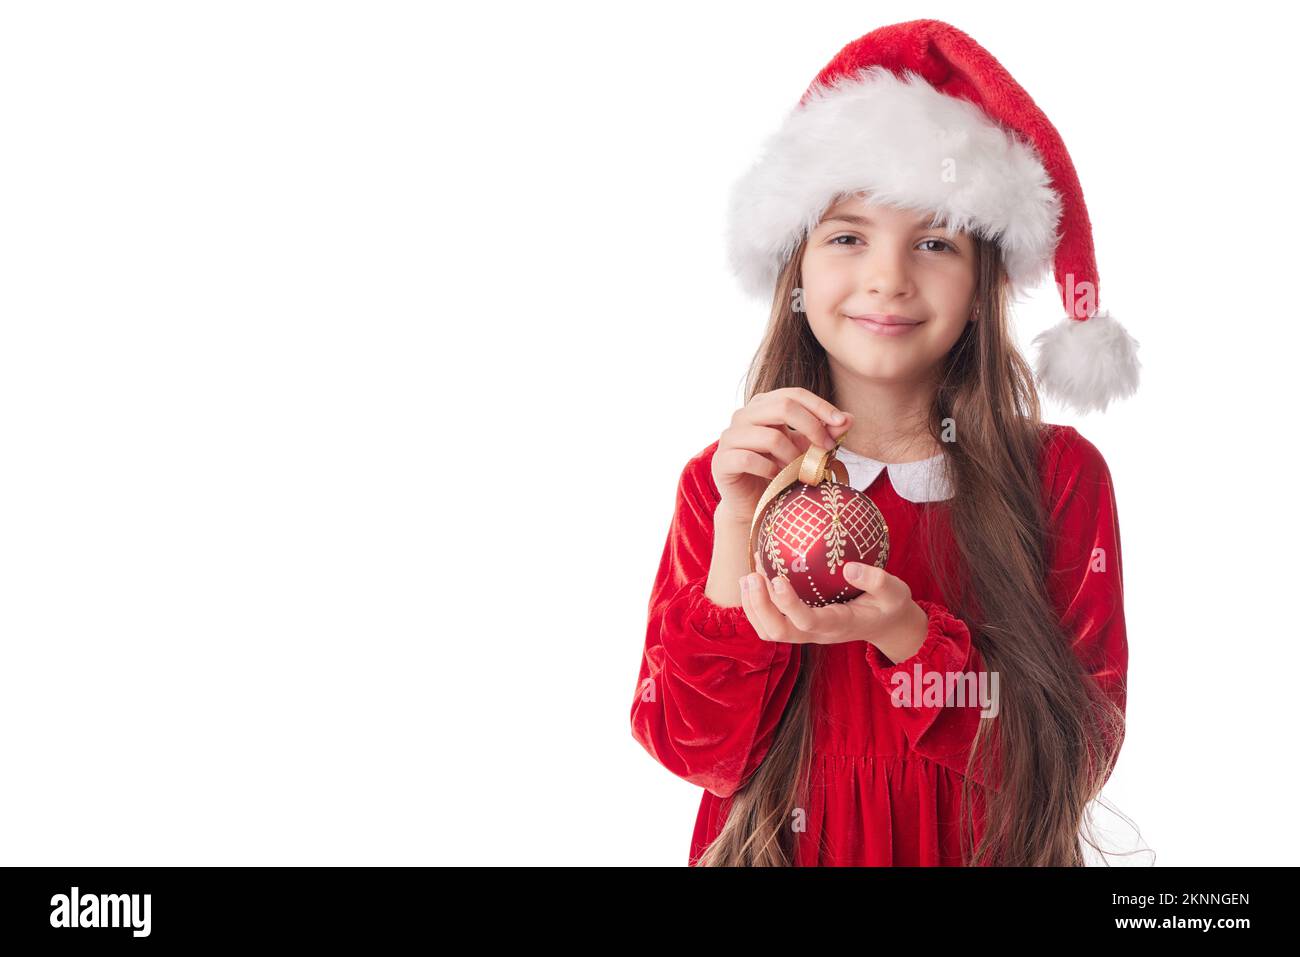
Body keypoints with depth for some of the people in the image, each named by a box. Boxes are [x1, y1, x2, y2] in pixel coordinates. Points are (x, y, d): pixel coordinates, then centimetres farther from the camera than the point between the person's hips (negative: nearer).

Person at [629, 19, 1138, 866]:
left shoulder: (1062, 476, -10)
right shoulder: (723, 478, -8)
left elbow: (1083, 749, -12)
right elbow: (697, 750, -14)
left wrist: (907, 637, -26)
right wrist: (739, 527, -24)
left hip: (995, 848, 0)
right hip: (783, 844, 0)